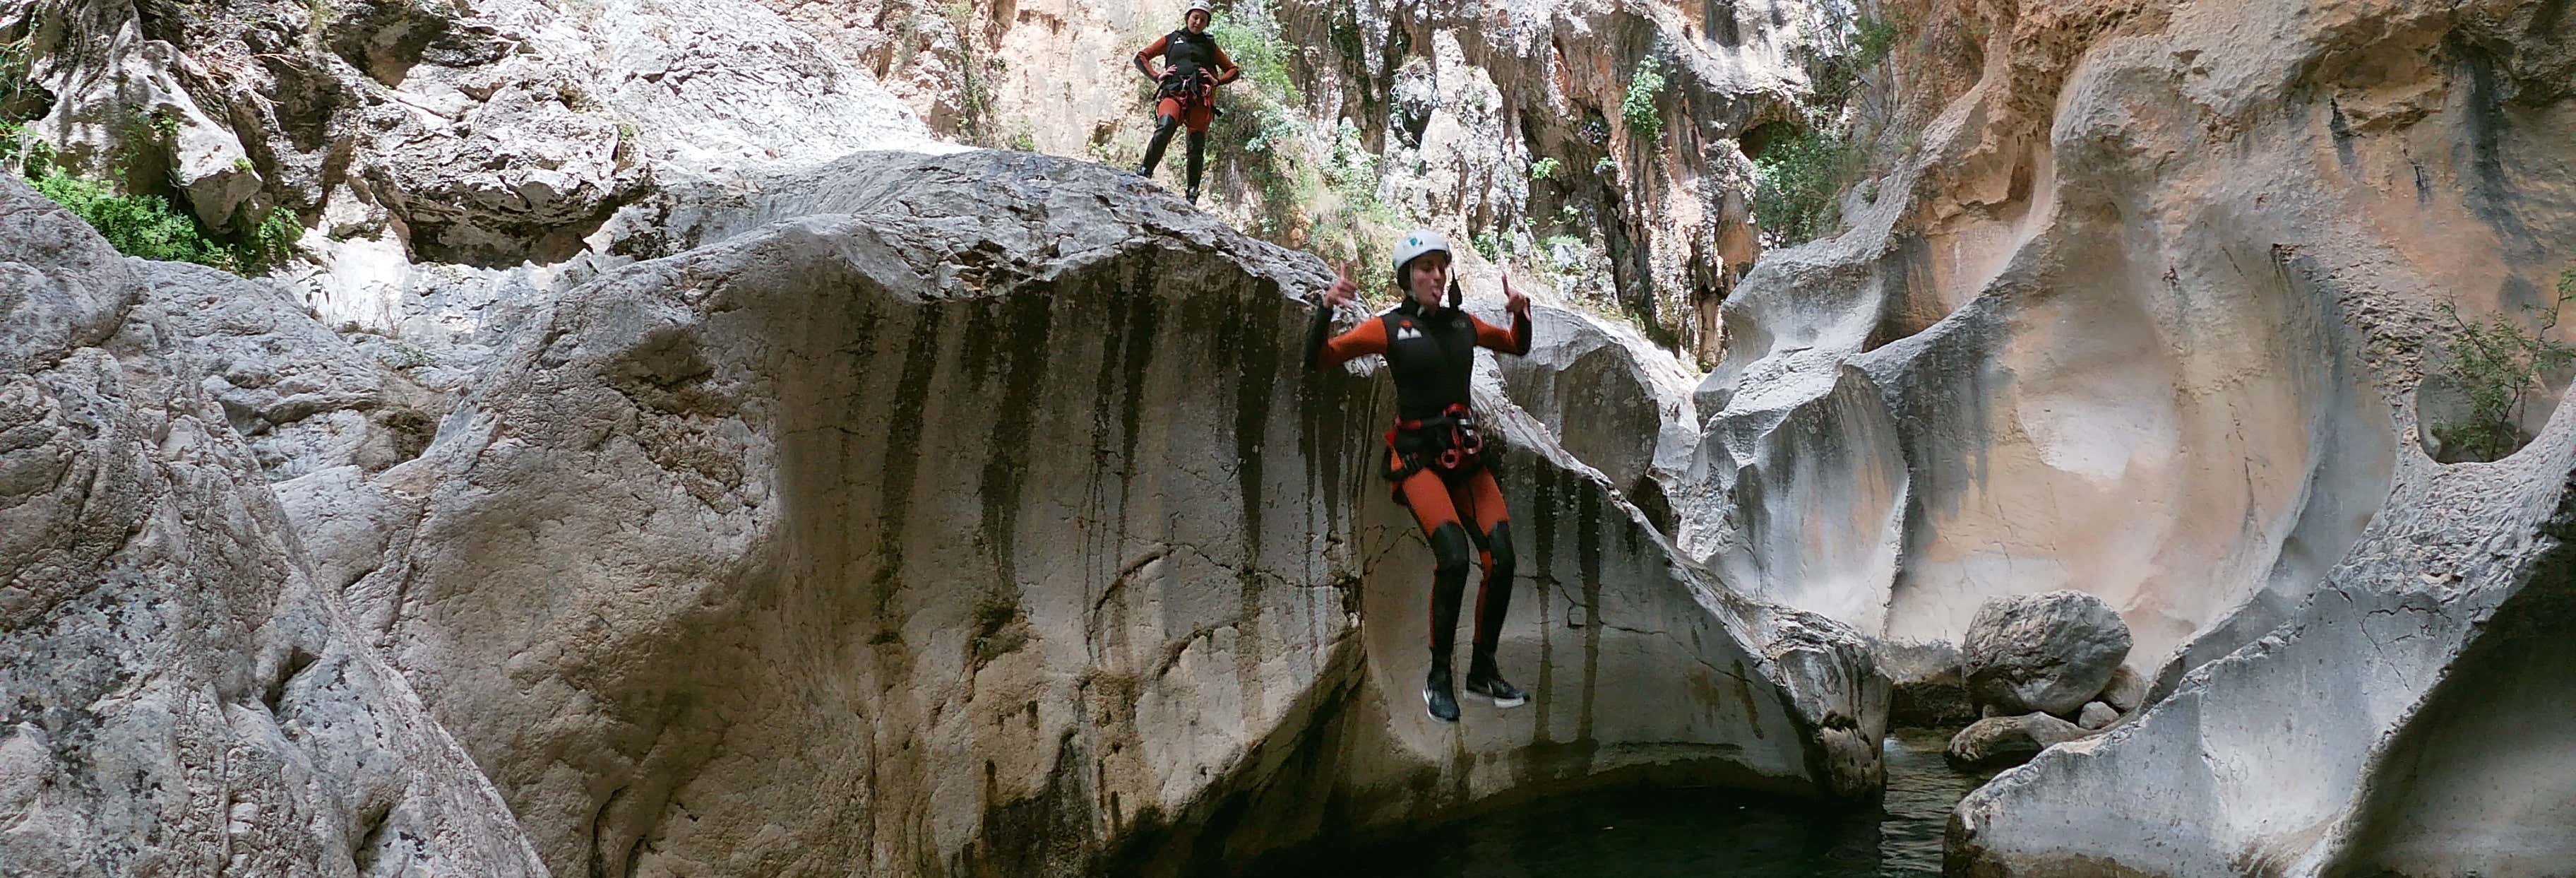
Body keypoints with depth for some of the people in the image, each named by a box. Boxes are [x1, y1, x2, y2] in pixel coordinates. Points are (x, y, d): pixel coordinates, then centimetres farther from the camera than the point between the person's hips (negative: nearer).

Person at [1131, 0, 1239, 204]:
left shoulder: (1209, 45, 26)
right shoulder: (1171, 39, 23)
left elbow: (1234, 70, 29)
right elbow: (1141, 57, 22)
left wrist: (1217, 81, 10)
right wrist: (1156, 76, 6)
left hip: (1201, 98, 2)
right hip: (1173, 93, -2)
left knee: (1197, 147, -8)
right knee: (1165, 128, -32)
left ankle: (1192, 195, -3)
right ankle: (1145, 172, -26)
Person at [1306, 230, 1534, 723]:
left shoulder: (1463, 325, 11)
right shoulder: (1389, 327, -3)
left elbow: (1518, 347, 27)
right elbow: (1318, 360, -7)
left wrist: (1520, 312, 6)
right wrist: (1326, 308, -23)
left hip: (1467, 455, 5)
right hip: (1417, 457, -5)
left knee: (1502, 560, -9)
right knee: (1454, 556, -25)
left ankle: (1483, 671, 10)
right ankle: (1438, 678, -7)